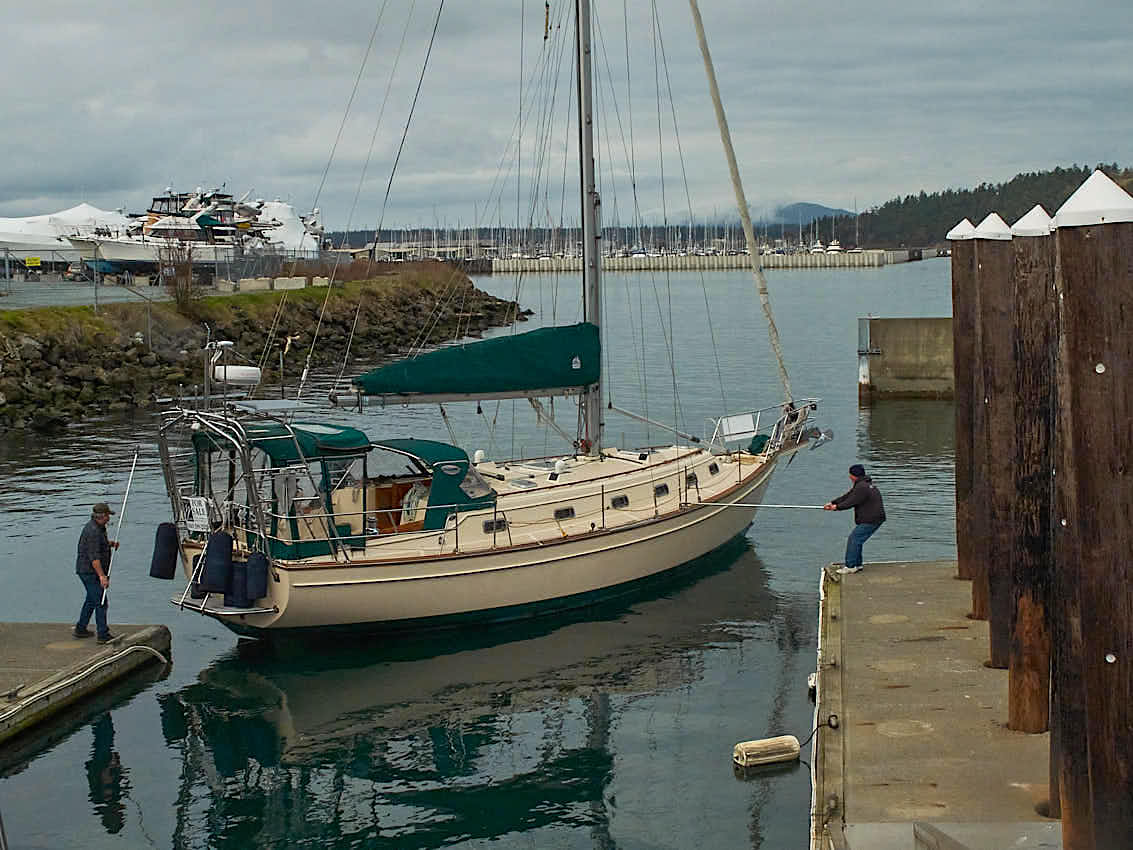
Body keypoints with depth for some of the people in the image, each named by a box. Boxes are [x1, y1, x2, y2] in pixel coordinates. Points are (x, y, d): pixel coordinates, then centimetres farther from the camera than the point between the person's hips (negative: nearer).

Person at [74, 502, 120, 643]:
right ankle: (103, 635, -6)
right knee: (101, 602, -8)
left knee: (91, 600, 22)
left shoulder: (99, 528, 10)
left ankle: (80, 629, 31)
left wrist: (110, 543, 11)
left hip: (89, 571, 11)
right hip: (90, 572, -11)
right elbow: (94, 556, -28)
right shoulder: (93, 531, -23)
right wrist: (102, 576, -31)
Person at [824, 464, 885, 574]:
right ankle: (857, 564, 22)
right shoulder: (861, 484, 16)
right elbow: (848, 495, 17)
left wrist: (837, 507, -1)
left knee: (853, 539, -9)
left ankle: (850, 566, -8)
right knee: (856, 539, 16)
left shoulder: (862, 487, -20)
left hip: (870, 520, -11)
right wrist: (832, 503, 12)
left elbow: (851, 502, -16)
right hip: (873, 519, 11)